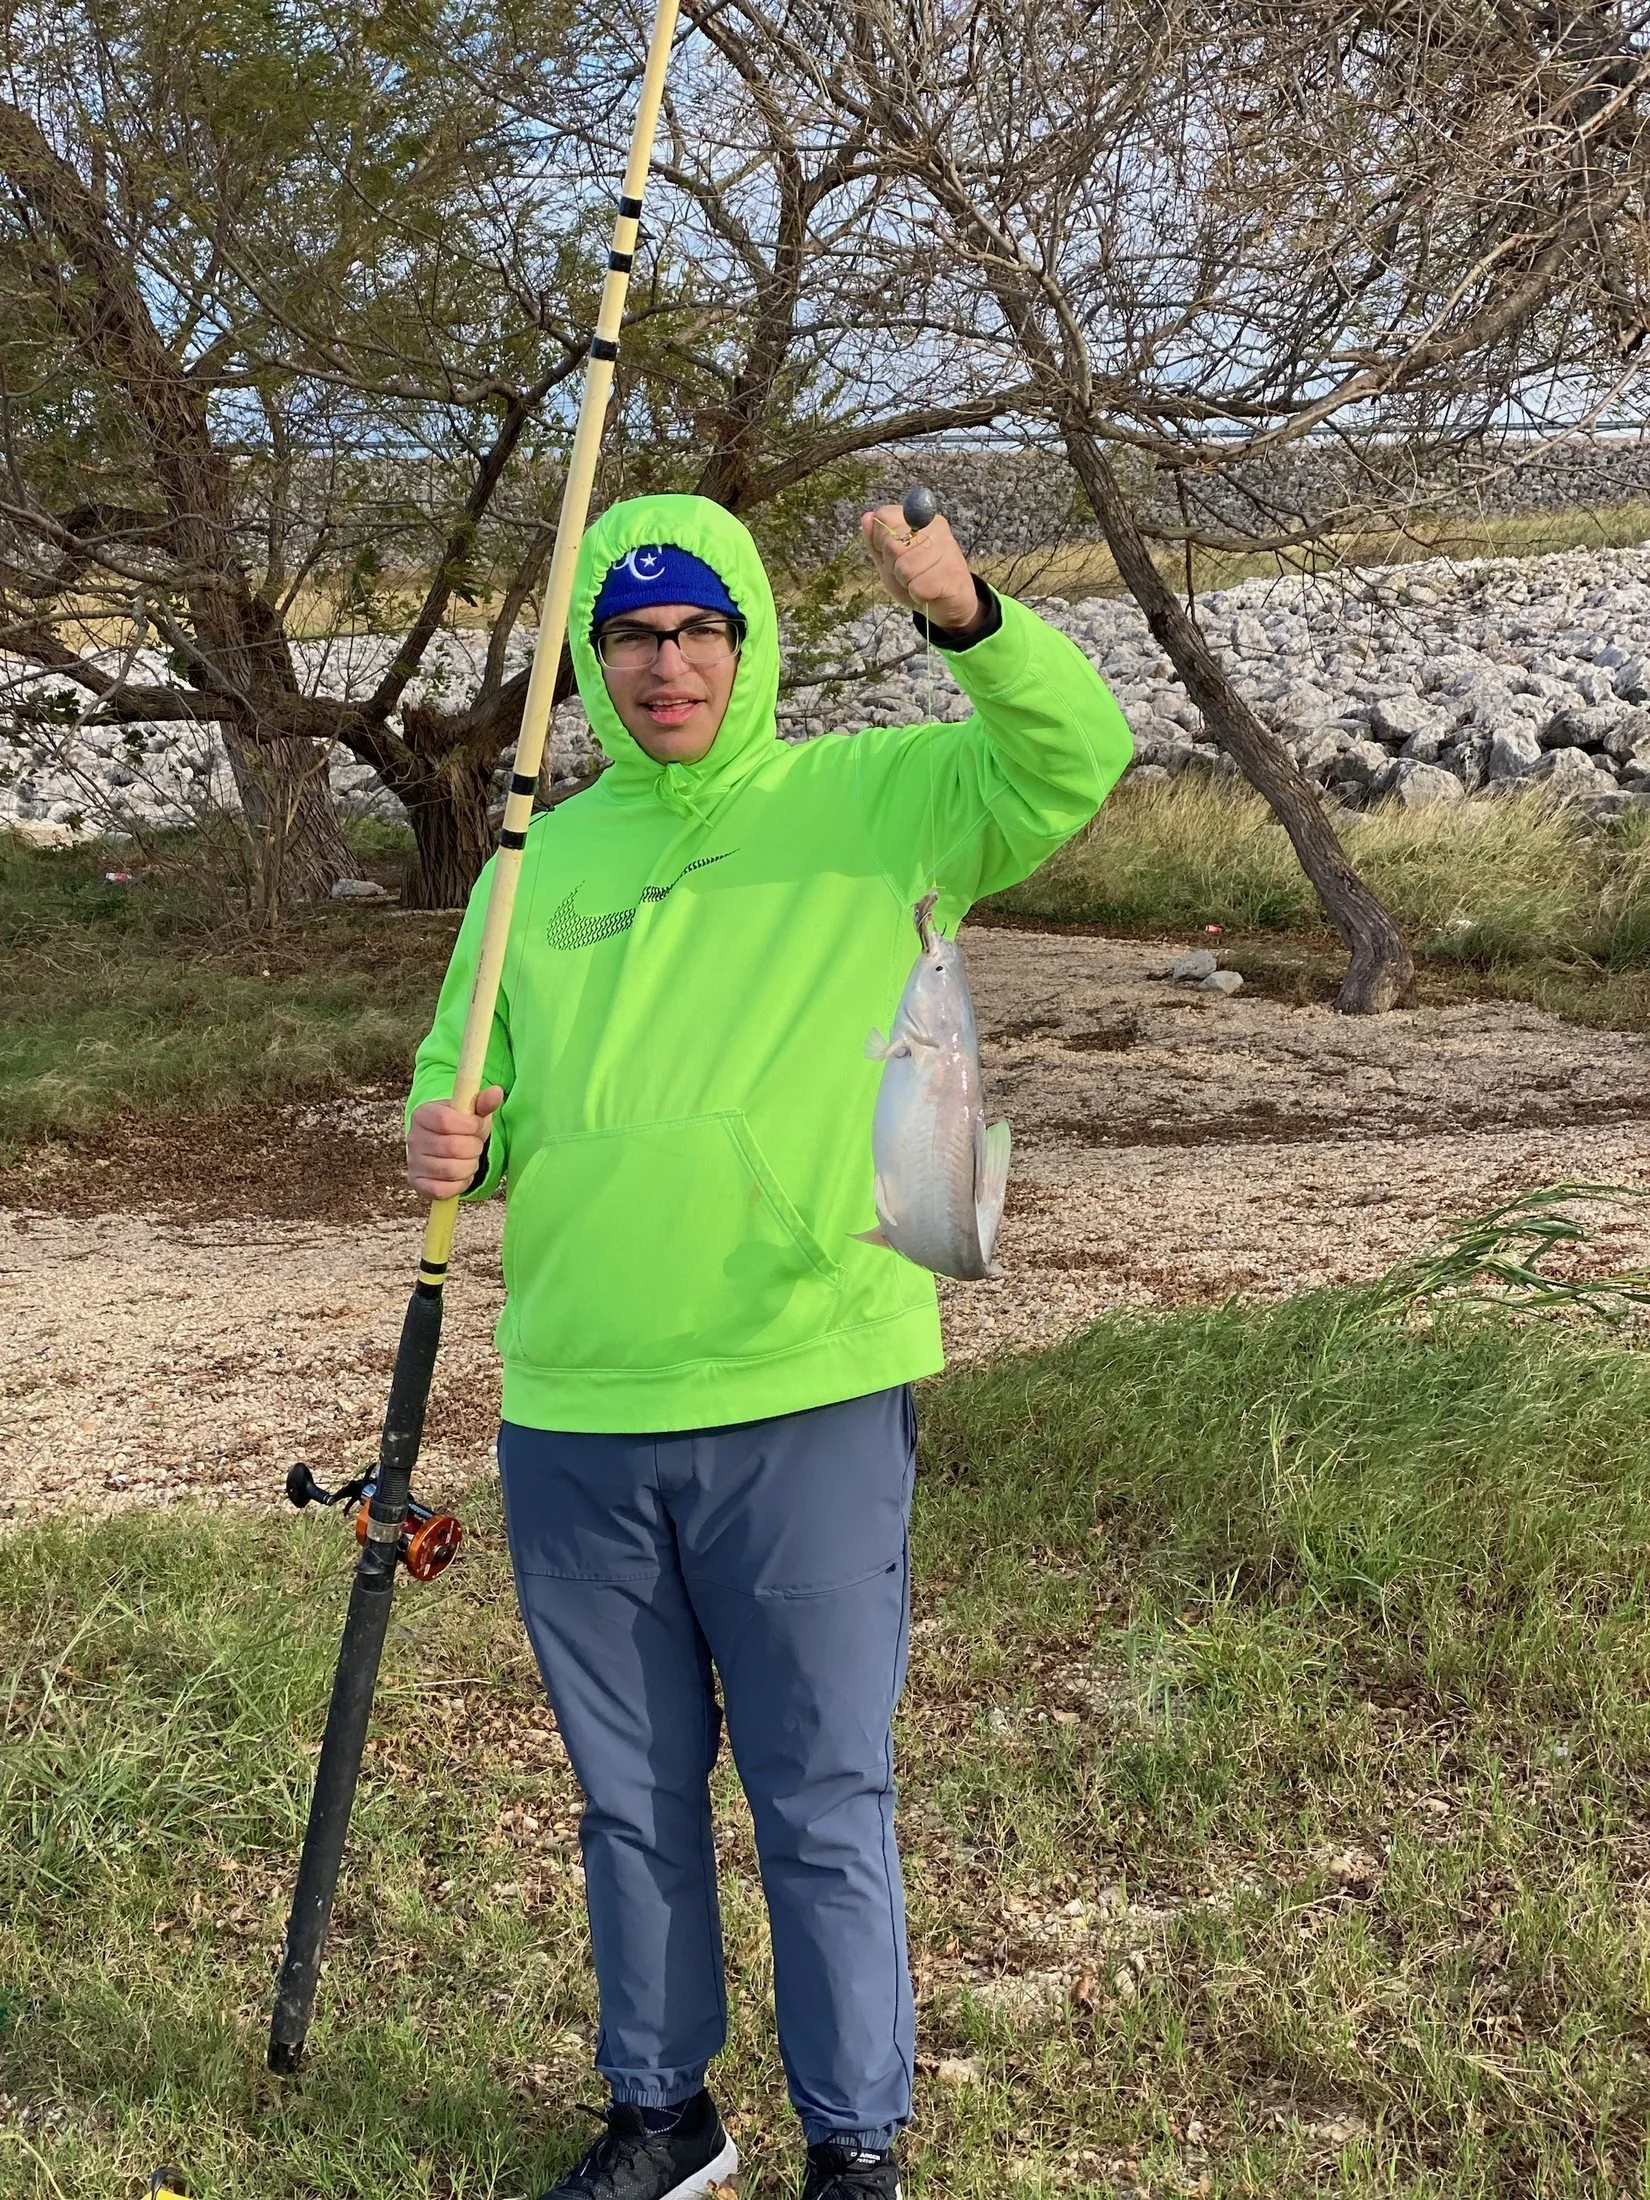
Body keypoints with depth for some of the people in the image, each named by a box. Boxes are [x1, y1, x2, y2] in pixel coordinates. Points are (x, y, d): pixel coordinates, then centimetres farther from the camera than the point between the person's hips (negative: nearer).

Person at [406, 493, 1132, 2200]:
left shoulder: (871, 802, 0)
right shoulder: (545, 862, 11)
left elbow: (1077, 758, -14)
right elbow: (470, 1082, 17)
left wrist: (970, 621, -31)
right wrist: (448, 1141, -6)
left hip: (807, 1406, -4)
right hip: (571, 1418, 4)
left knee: (825, 1803, 6)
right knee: (631, 1797, 18)